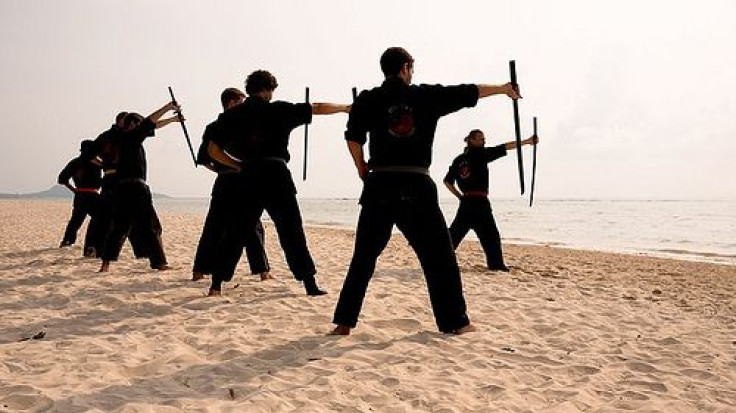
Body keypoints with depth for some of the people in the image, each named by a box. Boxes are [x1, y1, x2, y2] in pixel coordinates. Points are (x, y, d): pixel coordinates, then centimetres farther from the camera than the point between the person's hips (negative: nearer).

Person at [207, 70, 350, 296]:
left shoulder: (232, 115, 10)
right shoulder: (279, 110, 3)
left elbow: (214, 149, 9)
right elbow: (317, 108, 10)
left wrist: (237, 165, 16)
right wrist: (346, 107, 22)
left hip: (247, 177, 3)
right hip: (276, 175, -2)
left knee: (235, 231, 11)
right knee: (291, 231, 4)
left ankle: (216, 284, 9)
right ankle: (310, 284, 6)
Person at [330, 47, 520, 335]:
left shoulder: (367, 100, 6)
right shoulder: (427, 95, 6)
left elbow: (353, 138, -3)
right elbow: (469, 93, 15)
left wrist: (362, 169, 12)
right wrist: (503, 88, 29)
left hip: (379, 185, 2)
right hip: (416, 186, -1)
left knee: (364, 256, 11)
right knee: (439, 256, 10)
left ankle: (344, 322, 9)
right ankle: (455, 322, 16)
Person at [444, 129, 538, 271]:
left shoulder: (458, 160, 11)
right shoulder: (480, 154, -5)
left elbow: (447, 181, 12)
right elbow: (505, 147, -6)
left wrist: (459, 196, 15)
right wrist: (528, 141, -5)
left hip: (465, 201, 6)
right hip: (479, 201, -6)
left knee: (456, 232, 14)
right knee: (490, 234, 1)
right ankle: (496, 263, 1)